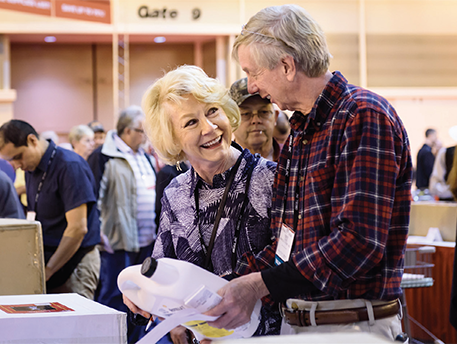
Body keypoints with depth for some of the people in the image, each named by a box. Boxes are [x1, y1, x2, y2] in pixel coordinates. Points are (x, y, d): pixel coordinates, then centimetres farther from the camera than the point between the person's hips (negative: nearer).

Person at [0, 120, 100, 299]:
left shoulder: (69, 166, -15)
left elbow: (78, 229, -20)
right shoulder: (31, 169, 12)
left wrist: (48, 271, -18)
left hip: (75, 261, -7)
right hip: (48, 260, 8)